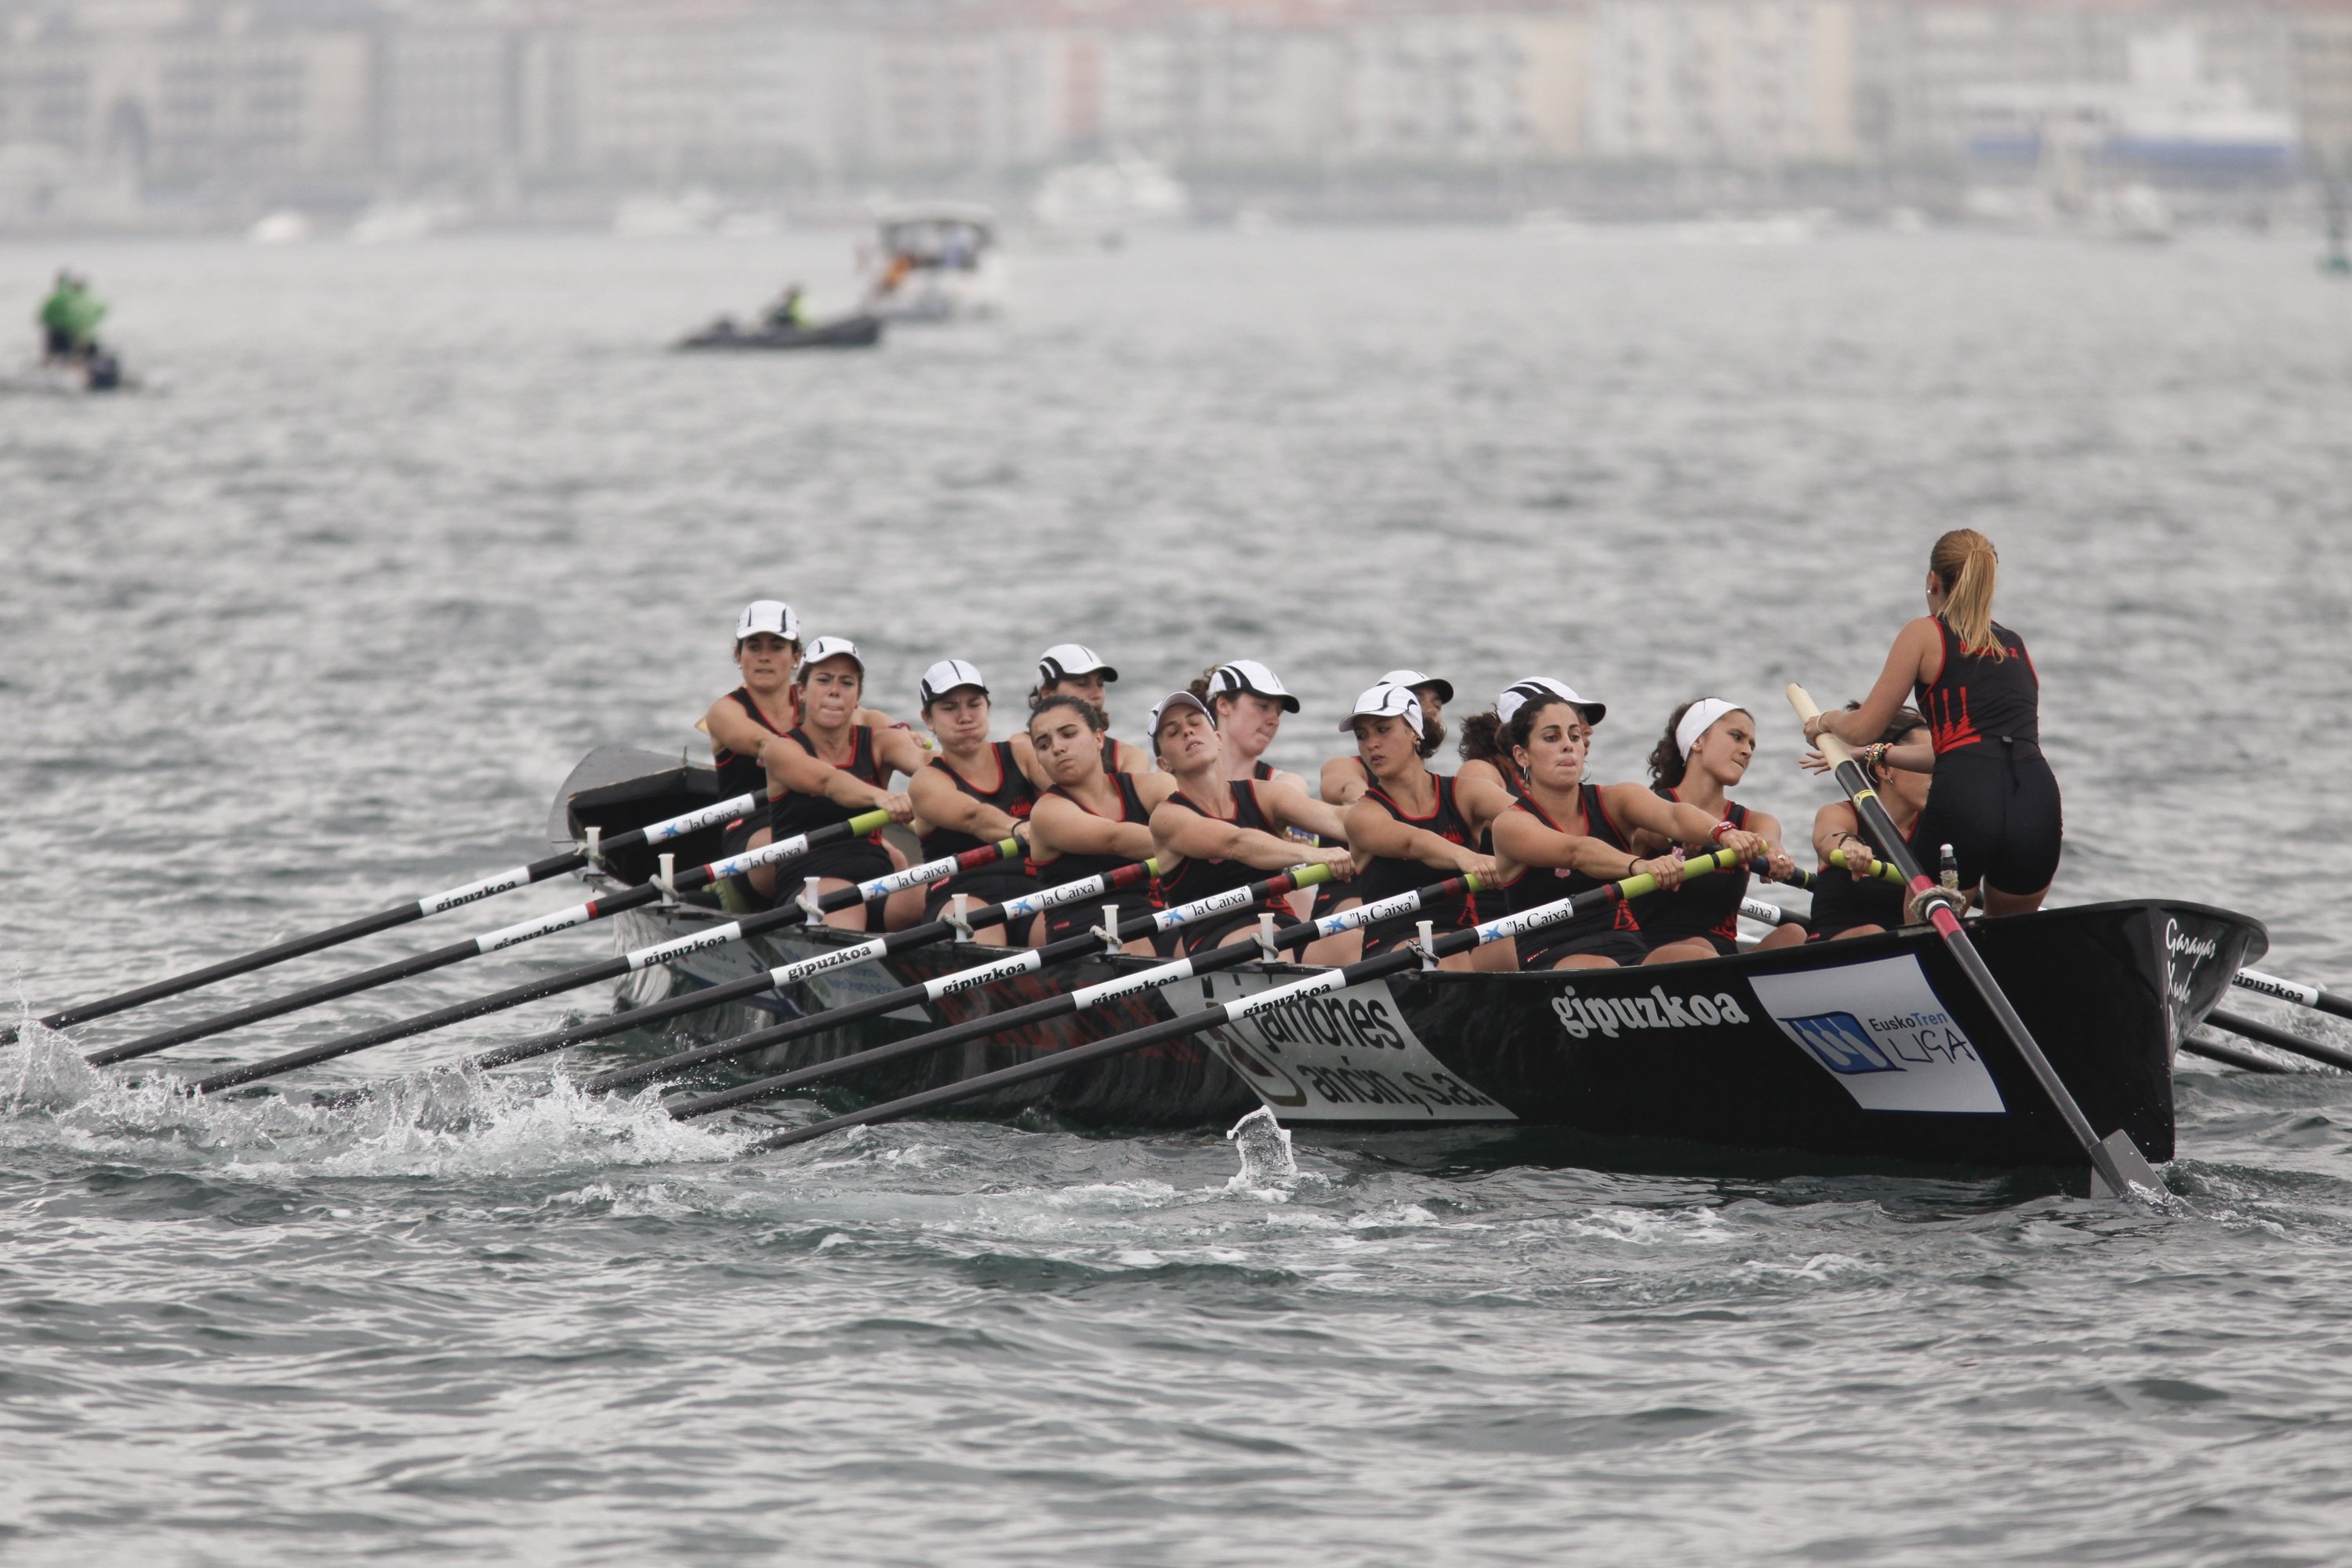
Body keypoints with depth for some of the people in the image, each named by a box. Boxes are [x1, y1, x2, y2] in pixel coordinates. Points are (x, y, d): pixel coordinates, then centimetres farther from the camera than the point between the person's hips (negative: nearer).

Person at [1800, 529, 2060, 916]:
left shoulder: (1925, 634, 12)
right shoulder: (2017, 647, 27)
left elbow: (1861, 729, 12)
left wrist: (1825, 721, 37)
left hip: (1965, 800, -4)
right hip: (2038, 803, 4)